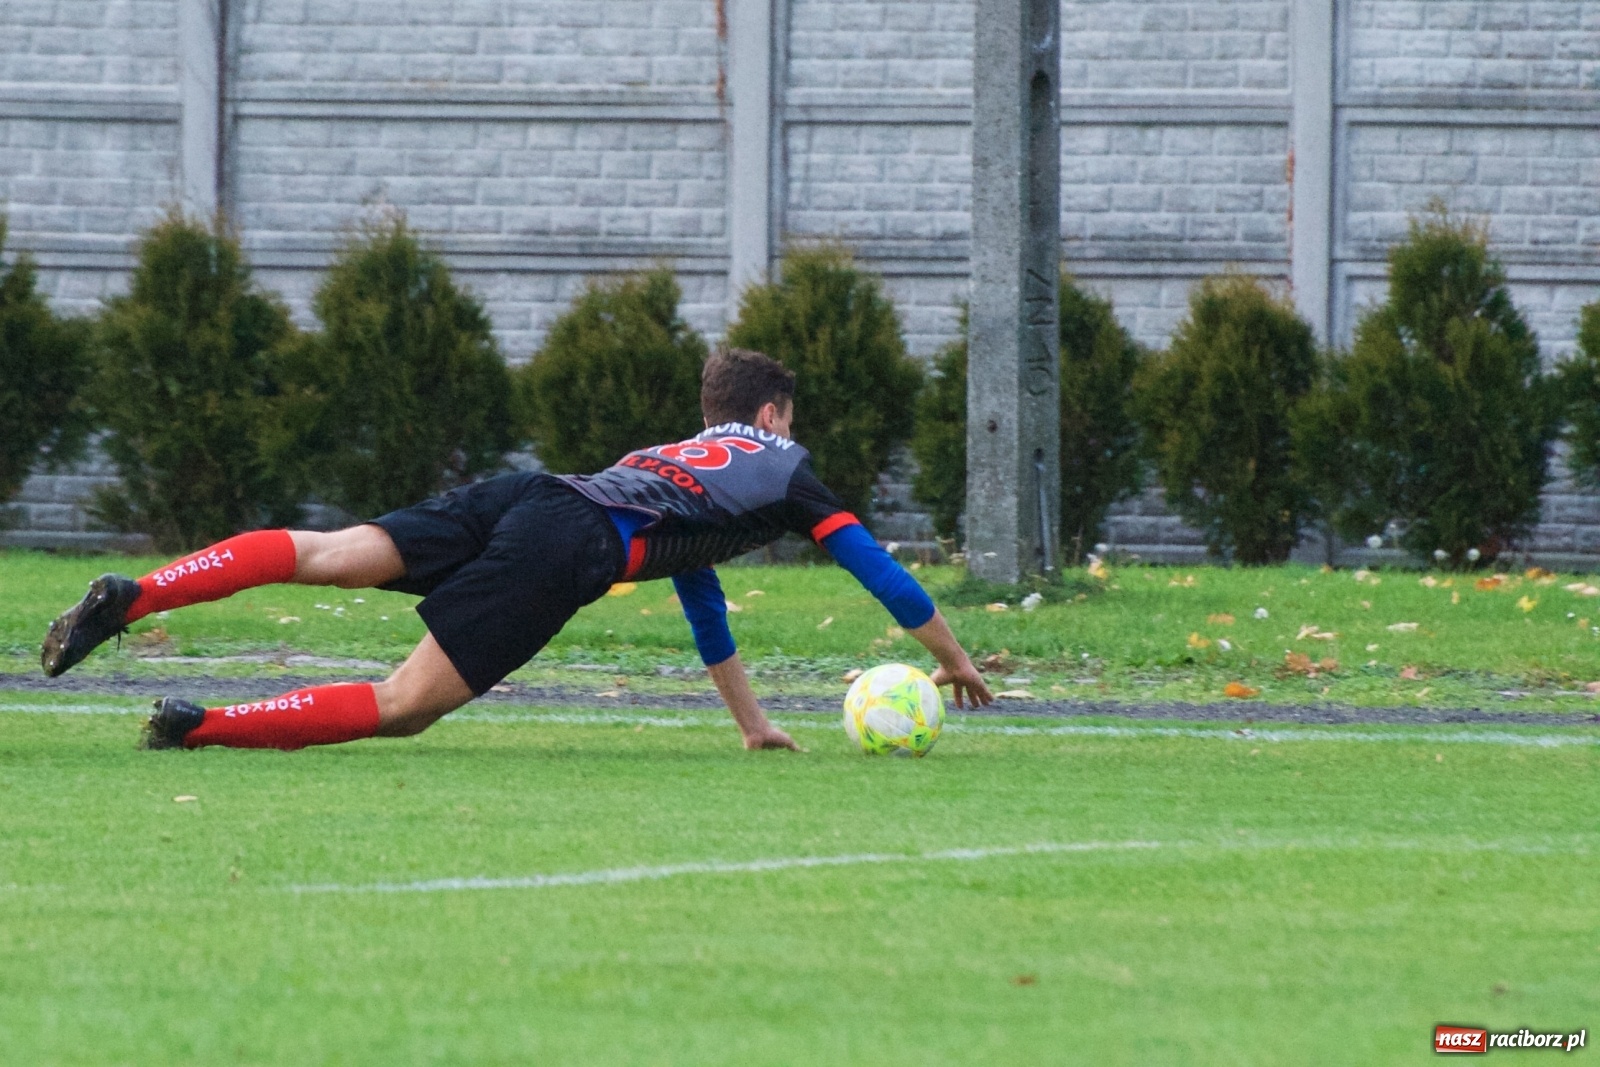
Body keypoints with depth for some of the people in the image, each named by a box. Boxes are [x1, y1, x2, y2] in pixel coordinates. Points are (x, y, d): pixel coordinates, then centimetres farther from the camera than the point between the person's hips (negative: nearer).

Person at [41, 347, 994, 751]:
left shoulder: (679, 456, 42)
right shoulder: (781, 465, 25)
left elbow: (702, 603, 50)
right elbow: (872, 565, 27)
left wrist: (754, 721, 53)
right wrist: (955, 660, 39)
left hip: (523, 498, 6)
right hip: (567, 549, -6)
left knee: (328, 554, -10)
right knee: (405, 705, -13)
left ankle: (131, 596, -31)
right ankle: (206, 728, -31)